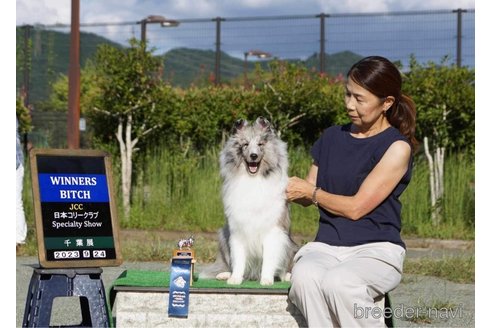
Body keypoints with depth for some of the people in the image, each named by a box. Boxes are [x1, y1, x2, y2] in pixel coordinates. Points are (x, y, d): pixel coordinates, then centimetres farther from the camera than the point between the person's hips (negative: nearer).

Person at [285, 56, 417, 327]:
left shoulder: (396, 147, -4)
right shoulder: (332, 137, 14)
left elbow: (356, 207, -7)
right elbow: (307, 197, 19)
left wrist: (310, 192, 1)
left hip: (376, 248, -4)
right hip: (326, 244, 4)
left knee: (338, 282, -37)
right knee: (304, 277, -33)